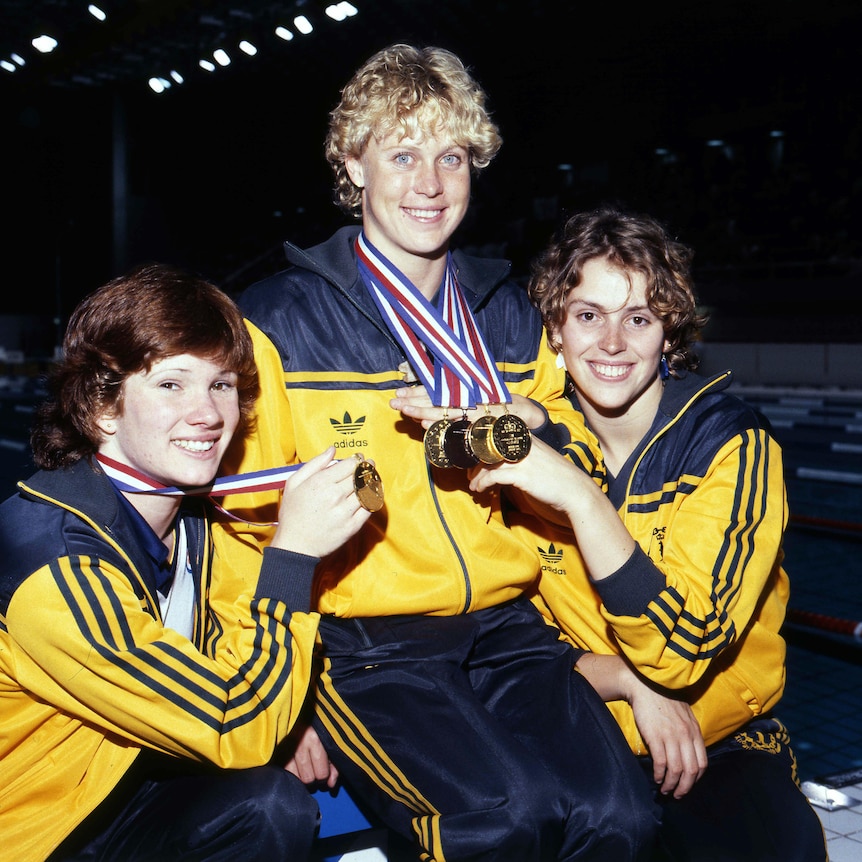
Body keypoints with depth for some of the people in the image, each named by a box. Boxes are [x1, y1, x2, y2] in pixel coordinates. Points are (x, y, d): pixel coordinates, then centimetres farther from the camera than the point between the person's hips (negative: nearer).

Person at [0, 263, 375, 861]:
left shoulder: (187, 509, -4)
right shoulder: (55, 564, -30)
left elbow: (216, 643, 12)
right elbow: (236, 731, -28)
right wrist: (294, 547, -30)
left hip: (134, 768, 8)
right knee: (268, 806, -26)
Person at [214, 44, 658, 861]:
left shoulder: (508, 312, 12)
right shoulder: (279, 320, -1)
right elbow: (245, 527, 1)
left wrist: (532, 432, -3)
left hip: (504, 623, 4)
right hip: (361, 641, -3)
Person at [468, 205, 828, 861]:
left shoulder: (735, 446, -12)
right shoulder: (531, 444, -2)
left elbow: (679, 650, -21)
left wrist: (578, 495, -30)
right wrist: (631, 683, -16)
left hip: (723, 740, -1)